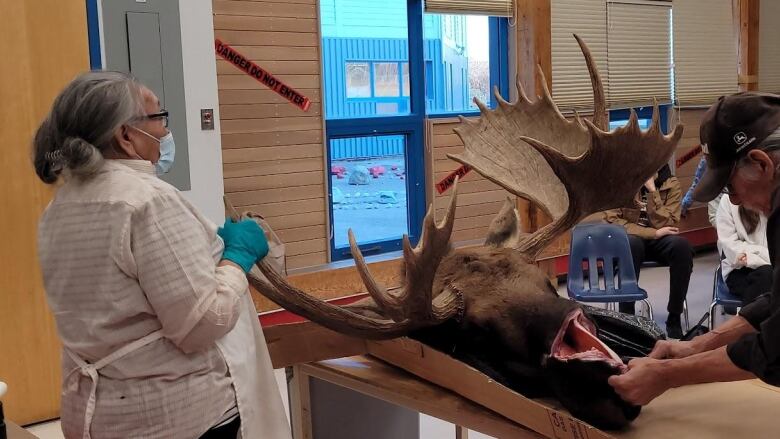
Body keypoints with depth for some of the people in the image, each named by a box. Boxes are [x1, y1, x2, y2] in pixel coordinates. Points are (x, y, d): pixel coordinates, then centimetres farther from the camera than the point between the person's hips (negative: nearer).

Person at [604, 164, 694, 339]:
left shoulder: (671, 184, -5)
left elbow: (666, 225, -13)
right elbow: (611, 220, -15)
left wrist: (652, 190, -22)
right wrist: (653, 233, -21)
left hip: (660, 241, 2)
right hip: (631, 239, -2)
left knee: (681, 245, -31)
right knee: (632, 243, -37)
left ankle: (674, 318, -18)